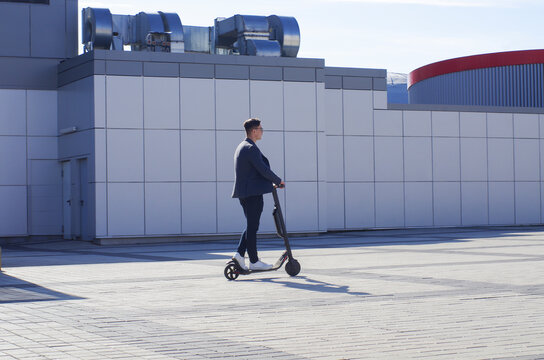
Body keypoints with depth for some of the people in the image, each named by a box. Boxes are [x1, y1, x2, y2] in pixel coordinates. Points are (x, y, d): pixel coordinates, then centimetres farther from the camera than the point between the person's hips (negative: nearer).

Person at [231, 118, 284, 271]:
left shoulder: (242, 147, 17)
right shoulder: (251, 148, -16)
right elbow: (263, 170, -19)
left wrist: (271, 183, 20)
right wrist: (278, 181, -4)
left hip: (244, 193, 10)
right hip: (252, 193, -10)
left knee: (251, 225, 16)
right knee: (252, 227, -3)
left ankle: (240, 254, 11)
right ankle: (254, 261, 2)